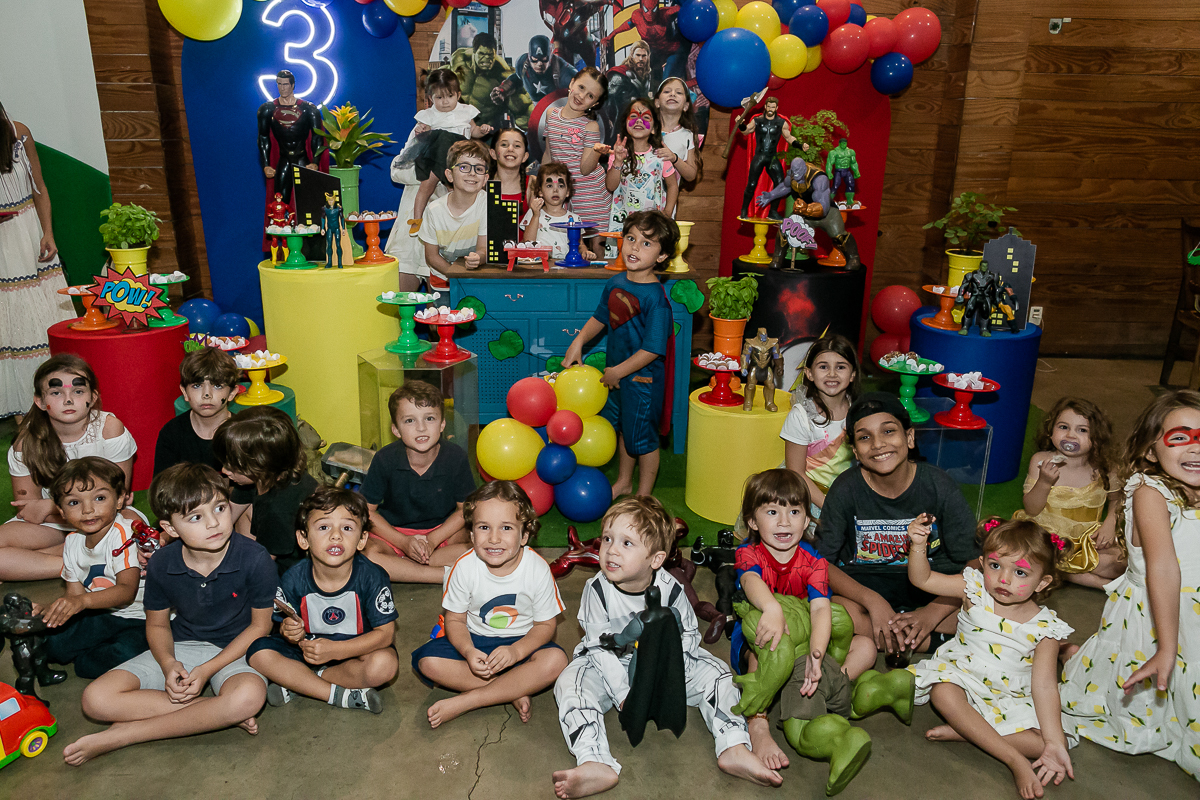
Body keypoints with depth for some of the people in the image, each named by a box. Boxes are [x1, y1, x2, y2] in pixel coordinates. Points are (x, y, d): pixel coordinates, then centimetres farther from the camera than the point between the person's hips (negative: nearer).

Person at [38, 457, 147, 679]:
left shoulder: (123, 534, -18)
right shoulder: (72, 543, 6)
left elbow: (127, 590, -25)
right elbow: (75, 593, 9)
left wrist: (83, 600, -40)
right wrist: (49, 609, -11)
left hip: (140, 620, -6)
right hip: (102, 617, 6)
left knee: (126, 653, -33)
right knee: (52, 643, -18)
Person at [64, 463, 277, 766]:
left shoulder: (254, 559, -22)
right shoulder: (161, 565, -12)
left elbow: (260, 625, -11)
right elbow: (157, 624, 5)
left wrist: (207, 670, -17)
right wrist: (169, 664, -16)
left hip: (235, 650, -3)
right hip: (181, 648, 3)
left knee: (249, 695, -39)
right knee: (96, 699, -18)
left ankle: (124, 734, -22)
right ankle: (216, 713, -19)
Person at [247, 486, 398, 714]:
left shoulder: (372, 577, -22)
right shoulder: (294, 580, -16)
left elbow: (385, 633, -20)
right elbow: (286, 623, -3)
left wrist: (334, 650, -29)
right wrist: (290, 631, -29)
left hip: (355, 649, -2)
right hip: (309, 645, 2)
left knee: (385, 664, -33)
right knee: (258, 653, -21)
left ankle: (296, 682, -15)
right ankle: (342, 695, -20)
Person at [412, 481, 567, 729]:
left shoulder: (538, 569, -18)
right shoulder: (464, 567, -16)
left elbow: (546, 624, -9)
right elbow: (454, 619, -6)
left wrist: (516, 652, -27)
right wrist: (468, 651, -26)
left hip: (522, 642, -1)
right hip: (474, 641, 1)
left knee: (555, 660, -31)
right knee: (428, 661, -24)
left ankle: (464, 702, -25)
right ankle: (513, 691, -19)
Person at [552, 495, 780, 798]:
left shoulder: (670, 589, -18)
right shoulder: (597, 590, -21)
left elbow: (687, 637, -7)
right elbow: (601, 647, -16)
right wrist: (623, 694, -21)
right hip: (610, 665, -1)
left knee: (716, 674, -14)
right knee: (569, 683, -28)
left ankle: (734, 750, -20)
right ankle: (596, 765, -44)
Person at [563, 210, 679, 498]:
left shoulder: (655, 297, -25)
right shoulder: (615, 283, -2)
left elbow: (652, 349, -24)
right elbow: (600, 317, 16)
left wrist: (619, 371, -19)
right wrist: (578, 342, 7)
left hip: (643, 378, -7)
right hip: (616, 372, 7)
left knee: (643, 438, 9)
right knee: (623, 430, 24)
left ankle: (644, 497, 28)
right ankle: (623, 483, 45)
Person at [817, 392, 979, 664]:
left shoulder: (939, 486, -11)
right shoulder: (846, 489, -12)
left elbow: (973, 563, -10)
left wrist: (934, 611, -26)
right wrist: (872, 600, -27)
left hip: (932, 587, 1)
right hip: (862, 586, -1)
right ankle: (937, 641, -18)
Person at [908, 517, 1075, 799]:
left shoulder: (1044, 627, -10)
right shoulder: (976, 590, -7)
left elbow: (1044, 686, -11)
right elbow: (922, 579, -6)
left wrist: (1054, 744, -19)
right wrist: (919, 546, -27)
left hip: (1011, 700, 1)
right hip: (960, 676, 0)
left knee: (1056, 741, -21)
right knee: (942, 693, -34)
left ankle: (964, 732, -20)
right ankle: (1015, 760, -28)